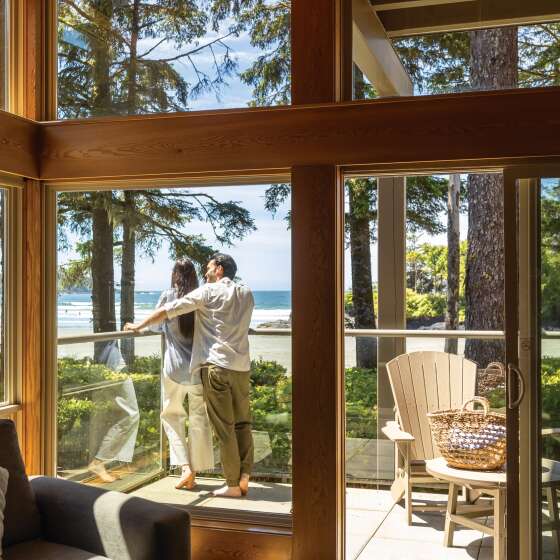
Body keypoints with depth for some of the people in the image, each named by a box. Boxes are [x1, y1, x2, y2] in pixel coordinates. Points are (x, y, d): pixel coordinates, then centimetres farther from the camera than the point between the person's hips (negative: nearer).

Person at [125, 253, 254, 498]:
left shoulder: (209, 292, -1)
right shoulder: (247, 294, 15)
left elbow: (169, 310, -2)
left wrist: (139, 325, 7)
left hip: (217, 365, -5)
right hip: (242, 366, 5)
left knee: (224, 426, -1)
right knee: (243, 423, 9)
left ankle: (233, 484, 3)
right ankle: (244, 479, 8)